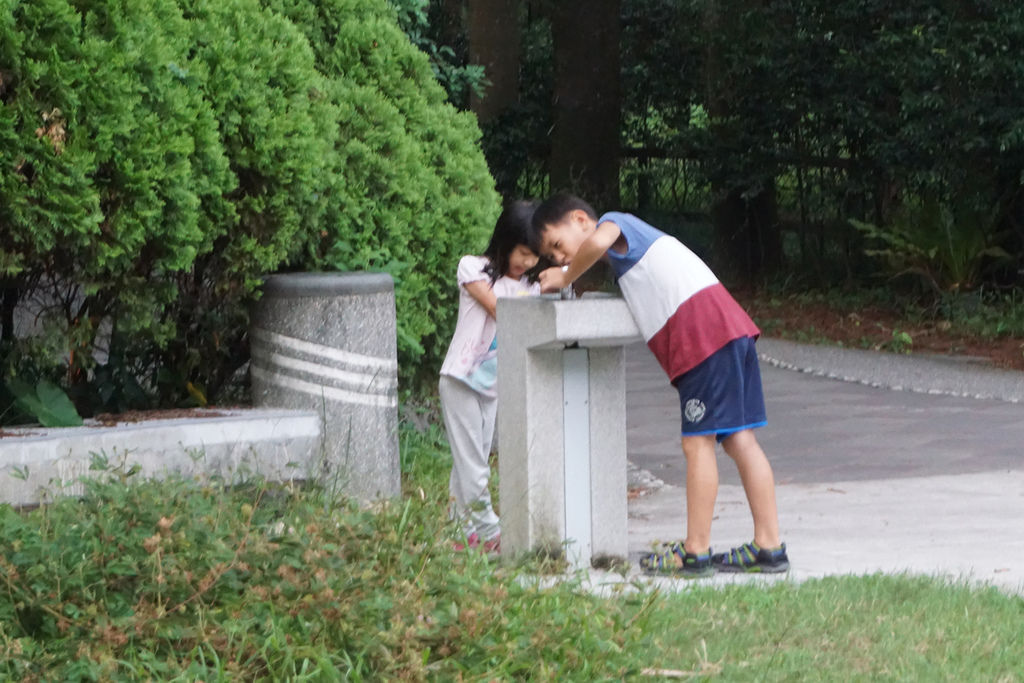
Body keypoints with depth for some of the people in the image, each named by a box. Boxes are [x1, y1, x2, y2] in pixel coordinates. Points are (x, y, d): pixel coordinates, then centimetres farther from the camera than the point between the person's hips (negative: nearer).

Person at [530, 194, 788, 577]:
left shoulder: (614, 222, 2)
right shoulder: (632, 241, 31)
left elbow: (599, 241, -20)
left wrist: (564, 279, -7)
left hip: (702, 329, -10)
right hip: (728, 327, 10)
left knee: (698, 441, -6)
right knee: (739, 439, 9)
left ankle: (695, 552, -4)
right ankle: (768, 546, 9)